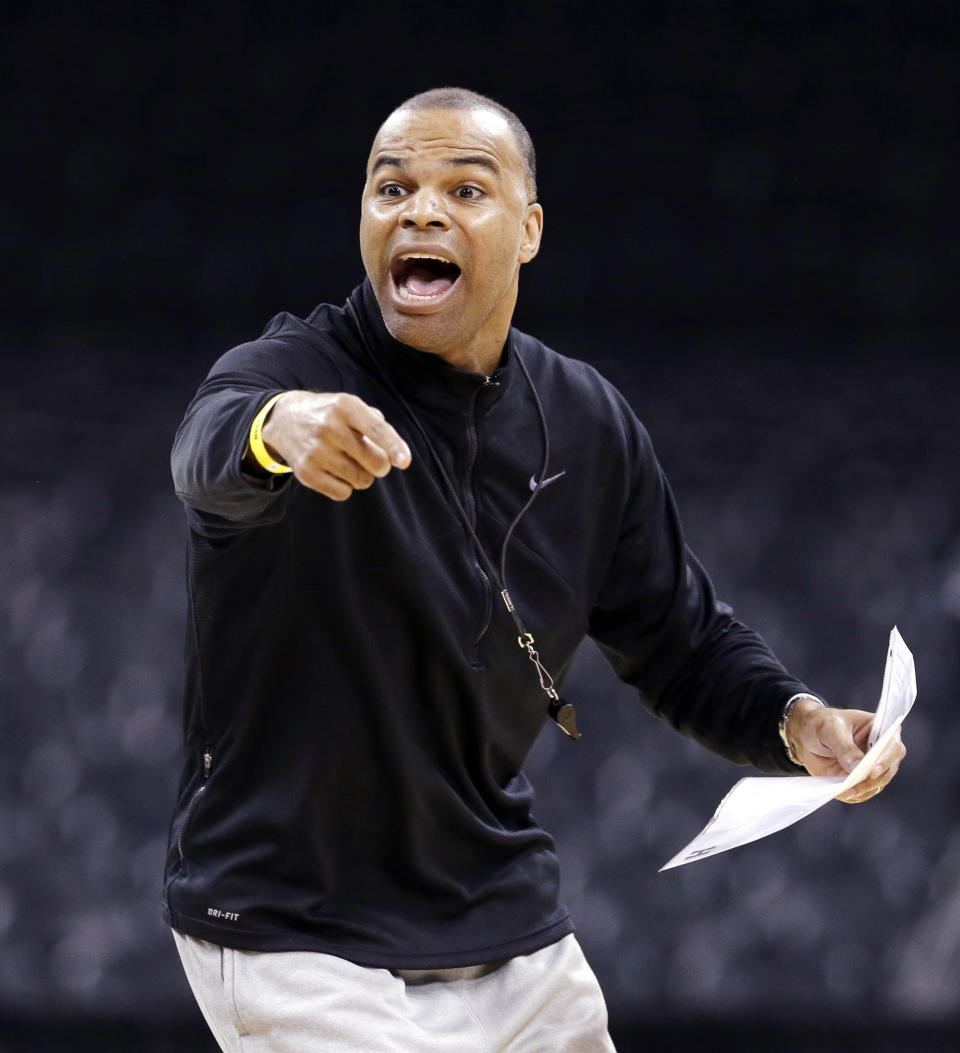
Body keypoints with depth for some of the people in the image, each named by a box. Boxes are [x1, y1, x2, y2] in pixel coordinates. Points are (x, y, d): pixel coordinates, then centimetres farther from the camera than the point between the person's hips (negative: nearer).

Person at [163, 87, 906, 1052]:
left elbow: (683, 640, 12)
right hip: (296, 947, -5)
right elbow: (207, 454, -38)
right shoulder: (290, 373, -15)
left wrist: (791, 720, -8)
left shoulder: (589, 426, 2)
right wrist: (276, 431, -62)